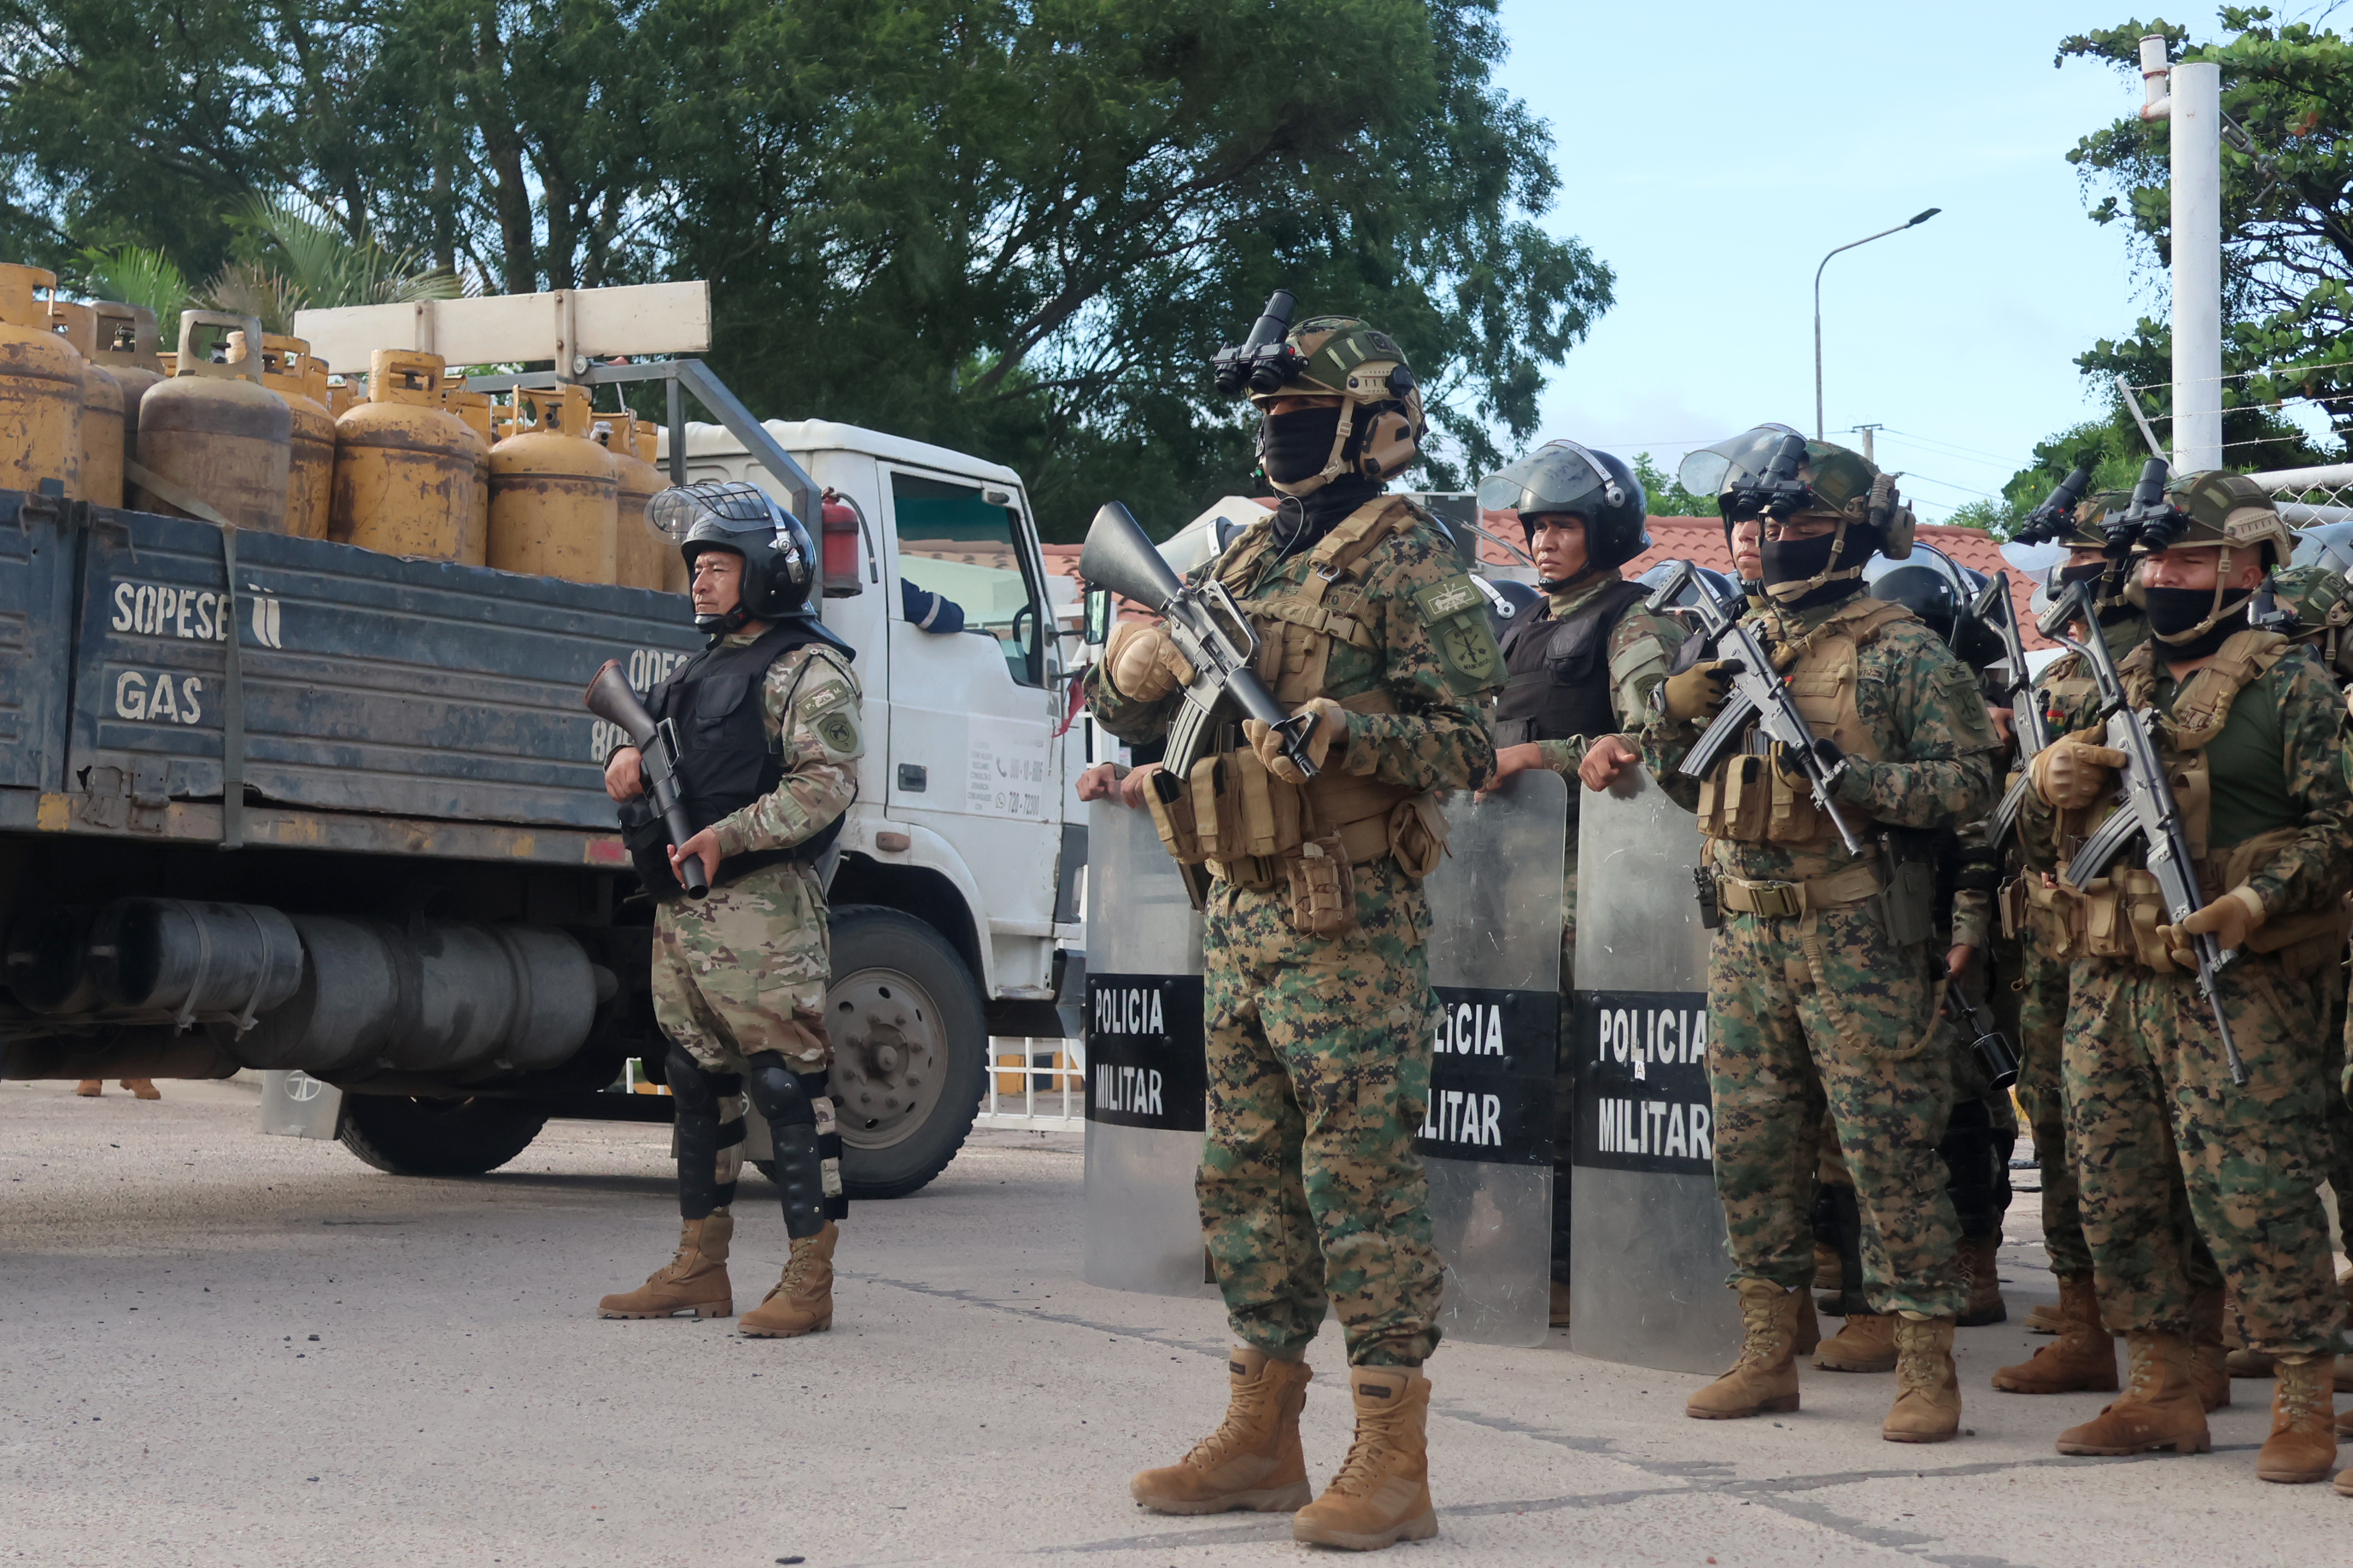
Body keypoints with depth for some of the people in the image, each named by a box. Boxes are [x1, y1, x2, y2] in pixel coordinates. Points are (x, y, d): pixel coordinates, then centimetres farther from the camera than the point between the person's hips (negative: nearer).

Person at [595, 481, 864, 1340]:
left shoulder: (807, 672, -5)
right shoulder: (701, 669, 22)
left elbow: (828, 782, -17)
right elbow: (661, 767, 29)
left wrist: (731, 834, -24)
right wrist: (631, 769, 5)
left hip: (762, 912, -9)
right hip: (681, 913, 9)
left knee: (788, 1089, -9)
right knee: (699, 1087, 13)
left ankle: (809, 1280, -6)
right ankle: (700, 1268, 22)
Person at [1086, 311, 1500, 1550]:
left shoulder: (1406, 562, -5)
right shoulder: (1244, 561, 17)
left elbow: (1471, 743, -12)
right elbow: (1133, 719, 19)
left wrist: (1344, 730, -27)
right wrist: (1132, 674, -4)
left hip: (1348, 924, -8)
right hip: (1238, 914, 8)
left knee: (1360, 1178, -7)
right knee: (1247, 1173, 11)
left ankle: (1394, 1462, -3)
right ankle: (1261, 1436, 21)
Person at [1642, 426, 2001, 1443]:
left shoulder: (1901, 653, -5)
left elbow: (1971, 785, -11)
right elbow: (1680, 780, 19)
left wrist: (1853, 776, -23)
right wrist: (1674, 709, 0)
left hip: (1858, 944, -7)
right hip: (1747, 938, 7)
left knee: (1890, 1153, -4)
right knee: (1750, 1149, 10)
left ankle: (1926, 1370, 1)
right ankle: (1767, 1358, 20)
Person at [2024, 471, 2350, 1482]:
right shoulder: (2113, 685, 17)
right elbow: (2048, 827, 23)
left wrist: (2257, 901, -23)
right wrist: (2052, 781, 1)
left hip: (2236, 984, -7)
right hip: (2108, 980, 7)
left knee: (2250, 1190, -9)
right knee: (2112, 1188, 8)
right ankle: (2162, 1391, 19)